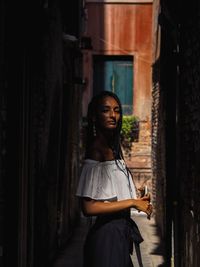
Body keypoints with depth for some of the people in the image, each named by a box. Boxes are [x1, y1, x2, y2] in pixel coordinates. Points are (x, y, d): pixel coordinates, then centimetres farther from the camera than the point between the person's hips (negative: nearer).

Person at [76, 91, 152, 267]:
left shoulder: (112, 150, 12)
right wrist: (132, 202, -16)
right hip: (108, 234, -9)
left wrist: (136, 201, 7)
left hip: (120, 232, 9)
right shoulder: (97, 149, -16)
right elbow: (89, 207, -23)